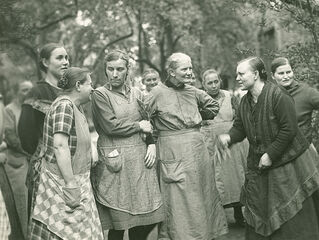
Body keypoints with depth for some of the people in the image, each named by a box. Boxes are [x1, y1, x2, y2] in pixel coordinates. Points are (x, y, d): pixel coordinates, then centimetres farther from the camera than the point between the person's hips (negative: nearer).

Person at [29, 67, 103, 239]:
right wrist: (71, 185, -25)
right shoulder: (64, 105, -15)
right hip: (62, 181, -9)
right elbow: (60, 146, -23)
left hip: (78, 179, 9)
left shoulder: (76, 107, 16)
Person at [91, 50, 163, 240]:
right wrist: (138, 126, -3)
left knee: (147, 220, 4)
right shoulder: (100, 94, -2)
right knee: (119, 223, -1)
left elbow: (148, 123, 18)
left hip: (140, 158, 5)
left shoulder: (136, 94, 14)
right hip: (115, 160, -5)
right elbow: (111, 126, -12)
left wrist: (151, 144, 2)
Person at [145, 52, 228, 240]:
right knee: (179, 199, -1)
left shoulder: (193, 91, 7)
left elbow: (213, 106, 23)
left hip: (198, 148, 6)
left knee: (203, 194, 13)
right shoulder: (158, 93, -7)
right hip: (173, 152, -5)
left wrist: (199, 118, 14)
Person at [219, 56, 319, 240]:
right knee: (257, 211, 11)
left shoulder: (279, 96, -17)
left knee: (294, 218, 1)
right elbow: (240, 127, 8)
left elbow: (289, 130, -20)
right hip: (258, 166, 7)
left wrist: (270, 155, -20)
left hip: (288, 163, -7)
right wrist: (229, 137, -14)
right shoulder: (245, 101, 6)